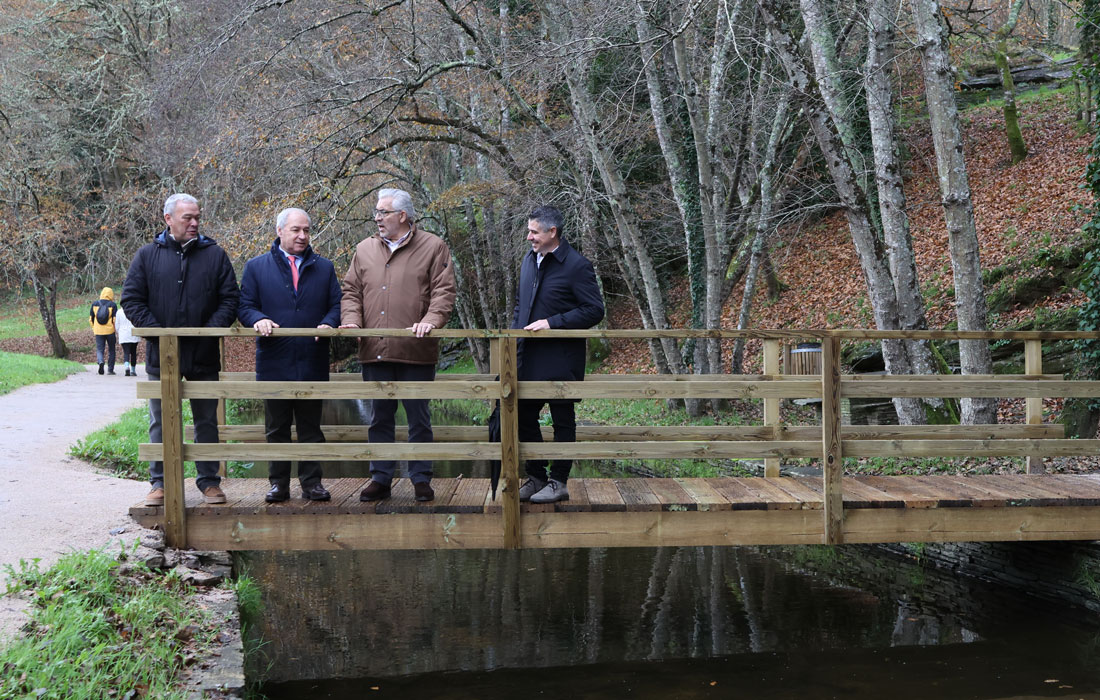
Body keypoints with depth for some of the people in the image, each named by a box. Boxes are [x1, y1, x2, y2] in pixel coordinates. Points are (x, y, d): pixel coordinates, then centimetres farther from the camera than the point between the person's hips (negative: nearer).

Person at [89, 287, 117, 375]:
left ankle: (100, 361, -25)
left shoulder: (94, 304, 4)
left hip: (98, 331, 1)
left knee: (99, 349, 5)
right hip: (110, 331, -1)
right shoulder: (112, 305, -4)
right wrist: (115, 328, 9)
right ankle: (110, 369, 10)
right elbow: (115, 319, -7)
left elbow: (91, 318, 7)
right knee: (111, 350, 10)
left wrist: (93, 327, 20)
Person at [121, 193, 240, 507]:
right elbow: (131, 299, 1)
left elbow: (230, 299, 2)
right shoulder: (148, 255, 3)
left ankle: (209, 481, 17)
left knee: (207, 422, 8)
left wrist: (211, 329, -12)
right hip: (161, 354, 0)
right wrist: (156, 332, -10)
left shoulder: (215, 254, 4)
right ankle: (159, 483, 17)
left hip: (204, 355, 0)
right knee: (160, 422, 7)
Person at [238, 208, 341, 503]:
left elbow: (336, 304, 8)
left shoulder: (324, 268, 12)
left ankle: (311, 482, 13)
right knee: (277, 428, 7)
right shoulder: (256, 267, 8)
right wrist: (258, 320, -17)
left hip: (313, 363, 1)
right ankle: (279, 483, 15)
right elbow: (245, 306, 5)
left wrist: (328, 323, -13)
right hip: (274, 364, -1)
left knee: (311, 427, 7)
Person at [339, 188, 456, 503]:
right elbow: (352, 291, 14)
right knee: (379, 417, 10)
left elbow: (444, 291, -4)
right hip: (374, 350, 4)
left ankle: (421, 479, 13)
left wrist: (430, 320, -18)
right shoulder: (365, 249, 15)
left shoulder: (433, 247, 2)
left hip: (416, 351, -4)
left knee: (418, 417, 4)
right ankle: (380, 478, 18)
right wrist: (351, 320, -3)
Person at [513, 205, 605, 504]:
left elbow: (594, 310, -14)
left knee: (562, 421, 4)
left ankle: (558, 483, 13)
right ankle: (535, 477, 22)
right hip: (529, 356, 7)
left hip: (561, 359, -7)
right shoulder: (529, 260, 12)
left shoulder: (577, 266, -12)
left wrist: (552, 322, -19)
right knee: (525, 416, 9)